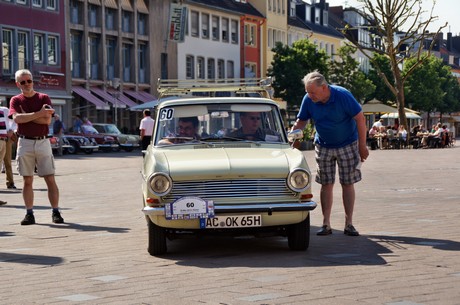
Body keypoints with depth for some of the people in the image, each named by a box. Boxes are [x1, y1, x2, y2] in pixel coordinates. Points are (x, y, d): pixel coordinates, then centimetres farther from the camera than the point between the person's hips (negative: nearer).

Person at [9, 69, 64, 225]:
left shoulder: (44, 98, 5)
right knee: (28, 180, 3)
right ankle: (29, 214, 7)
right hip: (25, 143, 1)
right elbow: (17, 118, -13)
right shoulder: (15, 100, 7)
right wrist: (38, 114, -15)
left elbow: (47, 120, -9)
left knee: (50, 179, -3)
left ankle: (56, 212, 0)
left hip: (42, 142, -1)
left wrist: (26, 116, -8)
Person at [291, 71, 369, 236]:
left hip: (347, 145, -3)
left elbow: (360, 119, -17)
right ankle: (326, 224, 6)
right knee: (326, 185, 2)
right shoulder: (308, 100, -14)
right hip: (323, 147, 3)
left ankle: (349, 224, 6)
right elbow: (301, 121, -1)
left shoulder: (343, 96, -24)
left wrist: (362, 147, -15)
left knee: (348, 184, 0)